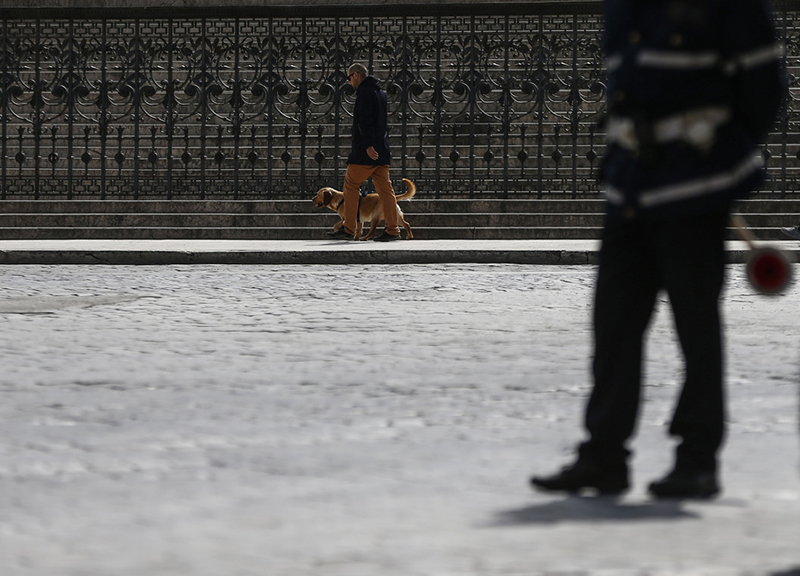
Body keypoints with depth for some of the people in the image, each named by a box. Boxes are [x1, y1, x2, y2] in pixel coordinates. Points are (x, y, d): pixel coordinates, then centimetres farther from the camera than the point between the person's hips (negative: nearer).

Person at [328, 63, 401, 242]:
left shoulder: (364, 92, -9)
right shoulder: (380, 92, 19)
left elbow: (365, 120, -20)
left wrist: (368, 145, -28)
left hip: (366, 152, -9)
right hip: (382, 151, 9)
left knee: (351, 185, 0)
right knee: (385, 188, 3)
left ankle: (348, 228, 1)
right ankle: (392, 229, -3)